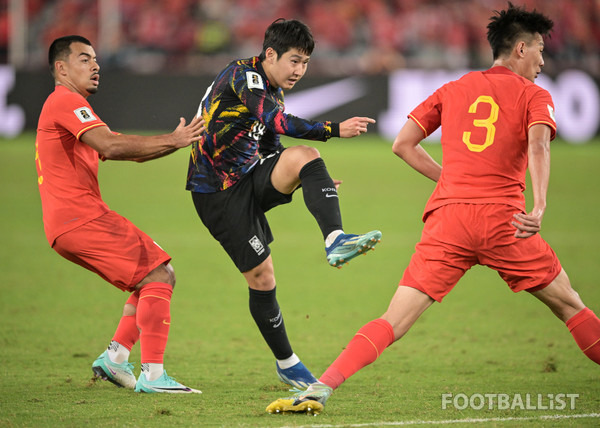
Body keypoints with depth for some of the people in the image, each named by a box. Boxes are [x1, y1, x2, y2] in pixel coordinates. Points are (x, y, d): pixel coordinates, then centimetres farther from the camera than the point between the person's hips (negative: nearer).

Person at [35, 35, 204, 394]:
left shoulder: (67, 106, 29)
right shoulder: (65, 101, -5)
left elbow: (131, 152, 23)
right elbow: (110, 146, -21)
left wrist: (177, 140, 9)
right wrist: (171, 141, -19)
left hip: (75, 223, 10)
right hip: (80, 217, -10)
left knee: (158, 277, 14)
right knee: (158, 277, -14)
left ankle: (116, 355, 7)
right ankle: (152, 374, -20)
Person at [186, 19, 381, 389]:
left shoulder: (272, 91, 12)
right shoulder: (244, 75, -17)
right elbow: (277, 122, -33)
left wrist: (314, 181, 9)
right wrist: (335, 130, -40)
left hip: (250, 178, 7)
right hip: (218, 192, -7)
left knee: (304, 156, -21)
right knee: (262, 277, -6)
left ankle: (335, 240, -35)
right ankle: (286, 364, 11)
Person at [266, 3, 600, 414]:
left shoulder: (453, 89, 22)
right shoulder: (534, 95, 10)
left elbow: (403, 143, 16)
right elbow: (538, 144, -11)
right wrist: (539, 206, -24)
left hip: (446, 218, 3)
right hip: (502, 218, -3)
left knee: (394, 322, -2)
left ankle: (319, 390, -17)